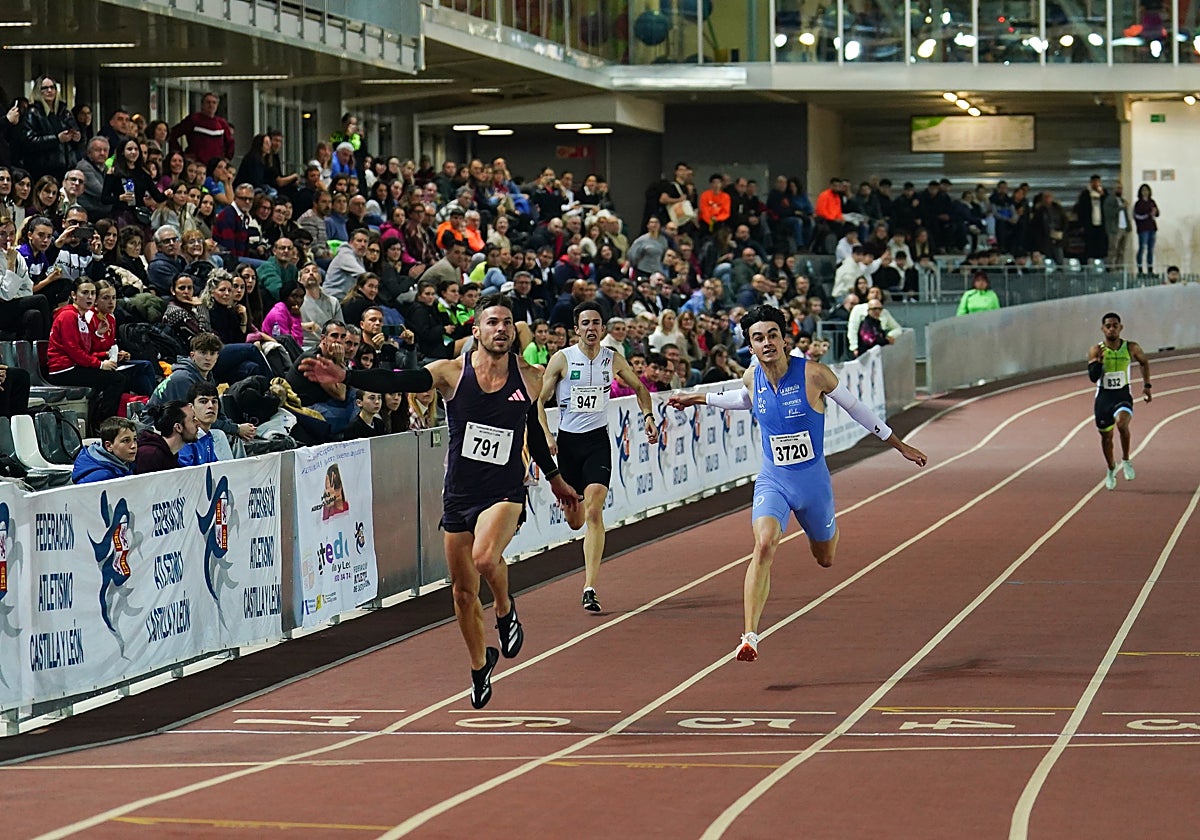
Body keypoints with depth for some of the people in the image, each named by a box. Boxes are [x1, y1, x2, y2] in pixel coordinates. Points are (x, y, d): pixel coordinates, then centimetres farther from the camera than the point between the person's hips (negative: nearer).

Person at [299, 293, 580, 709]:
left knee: (485, 557, -30)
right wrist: (344, 376, -33)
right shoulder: (452, 372, -6)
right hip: (458, 493, 1)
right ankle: (480, 665, 34)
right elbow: (400, 382, -19)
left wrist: (555, 479, 28)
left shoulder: (530, 377, 0)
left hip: (504, 492, -1)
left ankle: (506, 611, 2)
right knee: (463, 591, 10)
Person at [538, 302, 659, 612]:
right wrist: (546, 435, -13)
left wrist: (648, 416, 4)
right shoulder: (562, 359, -5)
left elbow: (639, 388, 19)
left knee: (593, 511, -18)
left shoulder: (613, 360, 1)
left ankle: (589, 588, -20)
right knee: (574, 521, 9)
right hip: (567, 441, 0)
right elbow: (539, 400, 0)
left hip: (598, 439, 0)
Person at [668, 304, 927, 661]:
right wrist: (699, 399, 22)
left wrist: (900, 446, 4)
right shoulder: (751, 378, -6)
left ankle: (829, 525, 59)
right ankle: (750, 636, -28)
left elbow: (855, 407, -3)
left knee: (825, 559, 18)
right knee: (764, 545, -26)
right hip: (772, 480, 1)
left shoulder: (814, 374, -17)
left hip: (813, 479, -1)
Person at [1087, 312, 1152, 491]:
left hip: (1123, 395, -2)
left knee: (1122, 423, -31)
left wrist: (1146, 385, 14)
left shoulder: (1131, 348, -4)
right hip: (1103, 397, 2)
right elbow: (1093, 377, -14)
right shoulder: (1096, 351, -7)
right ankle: (1111, 470, 37)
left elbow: (1144, 362, 16)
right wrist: (1099, 360, -30)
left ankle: (1126, 461, -10)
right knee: (1106, 436, 11)